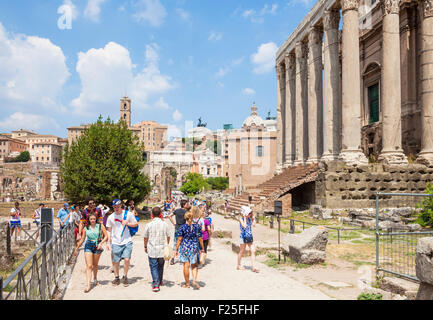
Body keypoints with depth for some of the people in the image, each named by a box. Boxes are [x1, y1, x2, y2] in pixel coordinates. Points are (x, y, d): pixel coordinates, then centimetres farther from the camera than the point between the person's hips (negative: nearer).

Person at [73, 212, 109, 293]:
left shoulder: (100, 226, -1)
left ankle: (95, 278, 39)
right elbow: (82, 239, 14)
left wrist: (101, 243, -17)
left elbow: (106, 236, -2)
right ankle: (88, 285, -13)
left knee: (95, 265, 13)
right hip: (88, 246, 0)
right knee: (89, 266, -8)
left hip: (97, 246, 0)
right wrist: (76, 249, 18)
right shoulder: (86, 228, 4)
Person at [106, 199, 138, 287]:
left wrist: (127, 223, -11)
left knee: (127, 259, -11)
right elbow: (109, 230, 12)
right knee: (115, 261, 4)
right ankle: (116, 277, 23)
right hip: (115, 242, 2)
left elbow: (136, 224, 6)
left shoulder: (128, 214, -1)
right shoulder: (111, 217, 4)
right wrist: (108, 242, 6)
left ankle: (125, 277, 9)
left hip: (127, 241, -1)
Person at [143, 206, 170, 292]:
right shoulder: (164, 224, -4)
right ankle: (160, 281, 35)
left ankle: (155, 284, -9)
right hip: (162, 250, 2)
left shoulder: (149, 225, -7)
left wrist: (145, 247, 17)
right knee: (160, 266, 19)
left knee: (153, 267, 1)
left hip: (152, 250, -2)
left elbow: (145, 238, 1)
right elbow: (168, 237, 4)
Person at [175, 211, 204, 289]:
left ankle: (187, 283, 16)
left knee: (186, 266, 7)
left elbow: (179, 239, -7)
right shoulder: (197, 226, -3)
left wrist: (176, 249, 2)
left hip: (184, 248, -1)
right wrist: (202, 249, 10)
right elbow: (200, 239, 0)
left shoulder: (182, 227, -7)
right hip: (194, 248, 1)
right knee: (194, 265, 14)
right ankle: (194, 280, -3)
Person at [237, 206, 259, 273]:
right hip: (244, 237, -6)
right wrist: (244, 218, -18)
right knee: (241, 252, 7)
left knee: (253, 251, -5)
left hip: (250, 237, 6)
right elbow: (244, 226, -25)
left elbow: (254, 224, -6)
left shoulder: (249, 218, 7)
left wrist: (253, 217, -3)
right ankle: (238, 266, 23)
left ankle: (253, 267, -3)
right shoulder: (241, 219, -10)